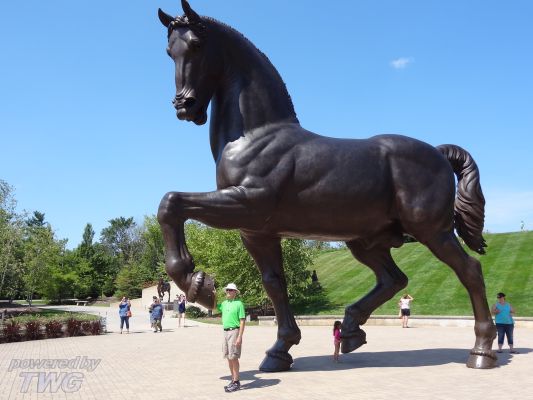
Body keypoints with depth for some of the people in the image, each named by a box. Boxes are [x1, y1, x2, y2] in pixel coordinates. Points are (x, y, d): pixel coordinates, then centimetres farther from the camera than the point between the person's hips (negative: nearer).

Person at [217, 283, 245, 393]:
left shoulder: (239, 303, -9)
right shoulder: (224, 303, 12)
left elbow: (242, 321, -12)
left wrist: (240, 337, -19)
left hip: (234, 331, -7)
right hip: (226, 331, 7)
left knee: (233, 358, -7)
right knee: (228, 357, 10)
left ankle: (236, 382, 0)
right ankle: (233, 380, 18)